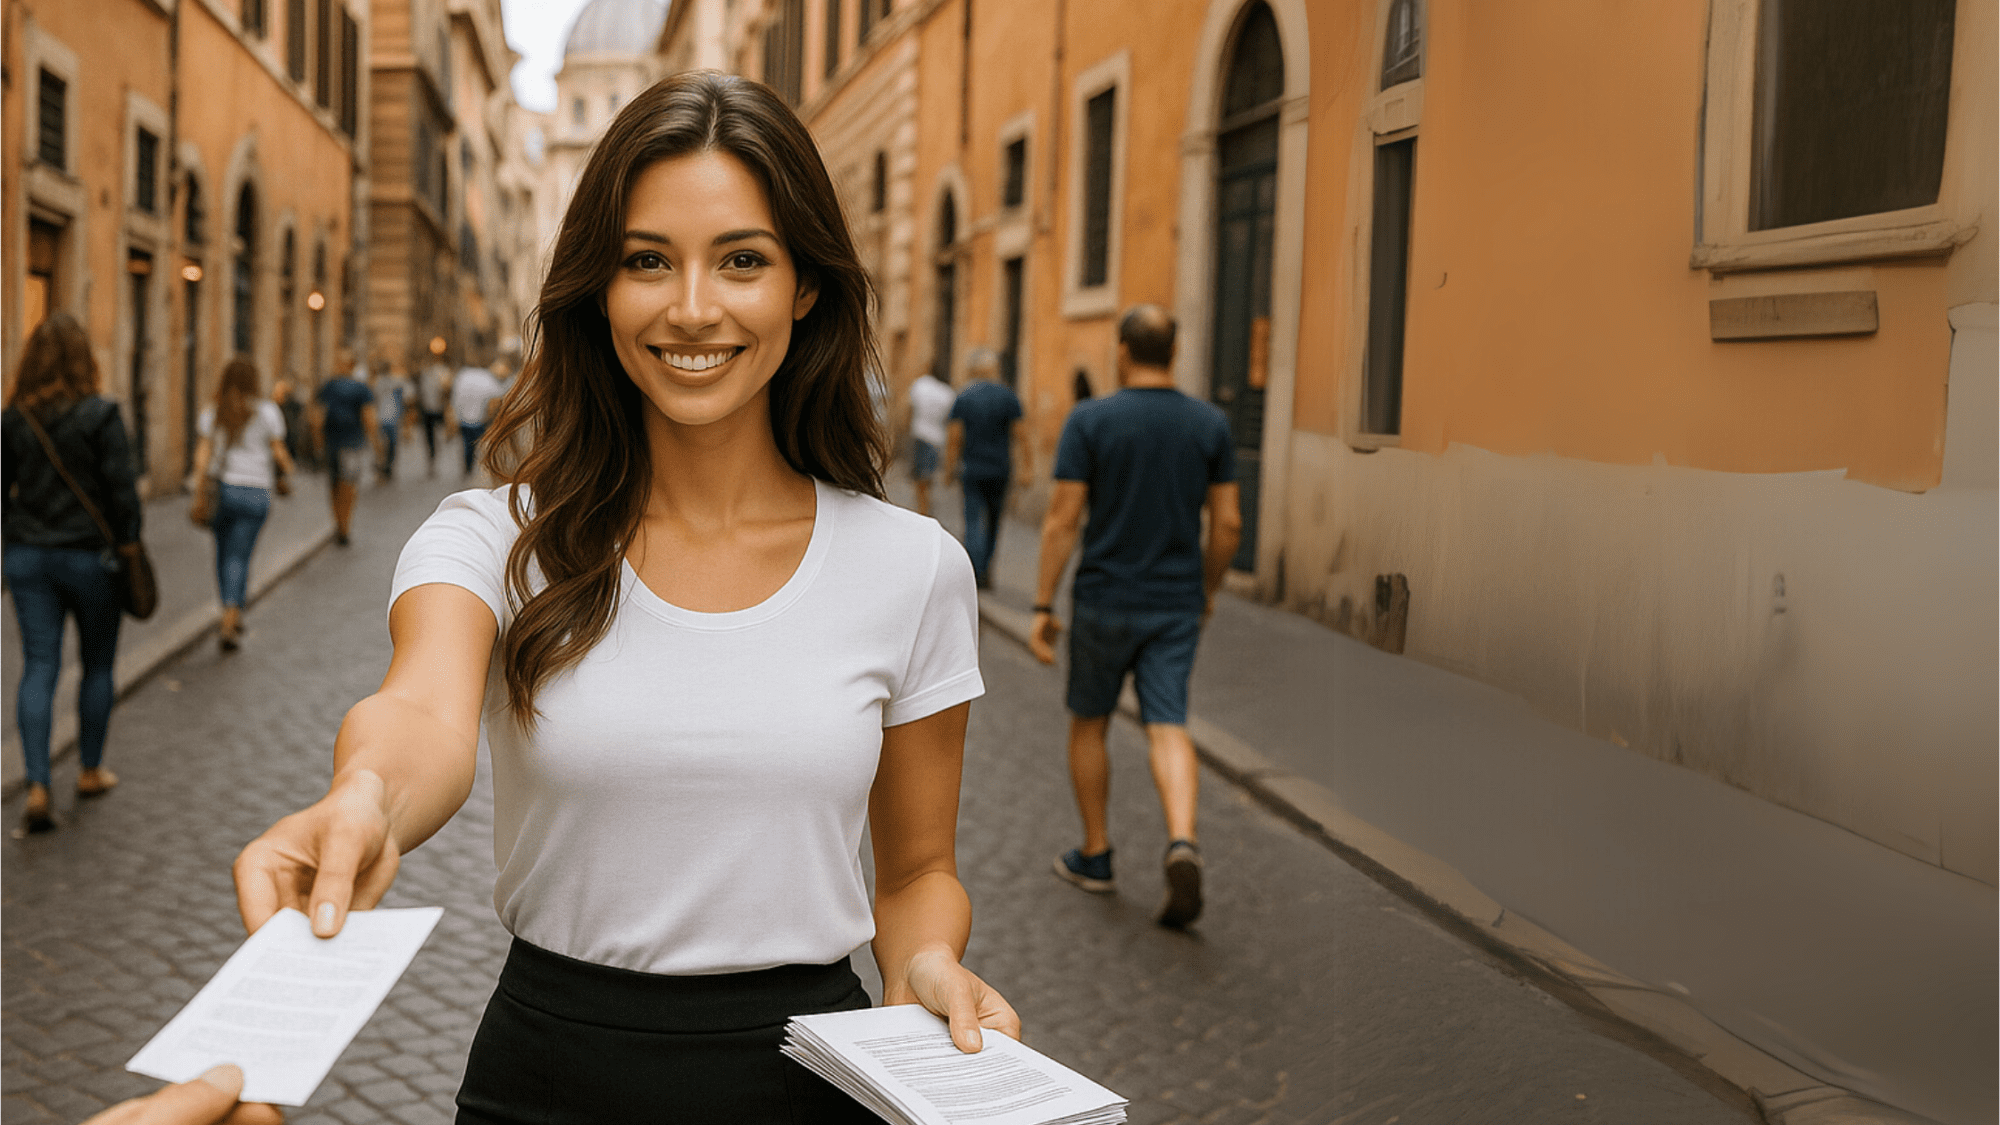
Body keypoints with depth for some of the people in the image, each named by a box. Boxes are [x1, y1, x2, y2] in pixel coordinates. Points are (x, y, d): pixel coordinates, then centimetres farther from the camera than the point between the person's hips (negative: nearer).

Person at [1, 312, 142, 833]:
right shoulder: (100, 414, -12)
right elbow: (122, 491, -13)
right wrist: (129, 547, -2)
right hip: (89, 556, -3)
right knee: (97, 665, 14)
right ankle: (91, 771, 25)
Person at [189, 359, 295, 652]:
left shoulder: (212, 414, 5)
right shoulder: (267, 411, 0)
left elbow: (203, 453, -4)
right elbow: (279, 452, -2)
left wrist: (200, 493, -6)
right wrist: (284, 477, 17)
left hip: (221, 487, 2)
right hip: (255, 492, -2)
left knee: (224, 552, 17)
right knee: (238, 558, -2)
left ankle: (233, 618, 24)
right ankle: (229, 623, -15)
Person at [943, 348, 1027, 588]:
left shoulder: (962, 399, -3)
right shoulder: (1008, 398, -2)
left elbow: (954, 437, -5)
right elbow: (1020, 435, -4)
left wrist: (950, 468, 4)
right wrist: (1025, 468, 0)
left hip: (972, 469, -1)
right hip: (1000, 469, 1)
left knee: (974, 521, 0)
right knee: (995, 519, 16)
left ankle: (976, 571, -10)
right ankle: (986, 567, 20)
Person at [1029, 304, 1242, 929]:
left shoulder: (1089, 421, -9)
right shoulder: (1211, 424, -1)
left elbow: (1062, 521, -12)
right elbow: (1228, 524, 1)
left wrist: (1042, 607, -6)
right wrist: (1207, 591, 16)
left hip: (1104, 602, -2)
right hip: (1175, 605, 2)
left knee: (1088, 722, 16)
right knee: (1168, 728, 0)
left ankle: (1095, 855, 23)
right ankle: (1183, 845, -24)